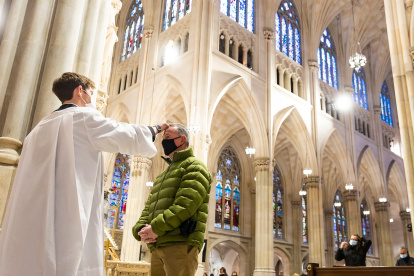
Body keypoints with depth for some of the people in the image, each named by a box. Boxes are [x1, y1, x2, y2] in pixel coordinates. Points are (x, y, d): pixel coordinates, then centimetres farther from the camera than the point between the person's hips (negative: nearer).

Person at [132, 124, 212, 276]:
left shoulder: (194, 166, 1)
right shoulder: (161, 176, 29)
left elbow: (186, 204, -14)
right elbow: (149, 207, 20)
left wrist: (156, 227, -17)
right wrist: (140, 229, 0)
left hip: (180, 245, -8)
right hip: (156, 247, 8)